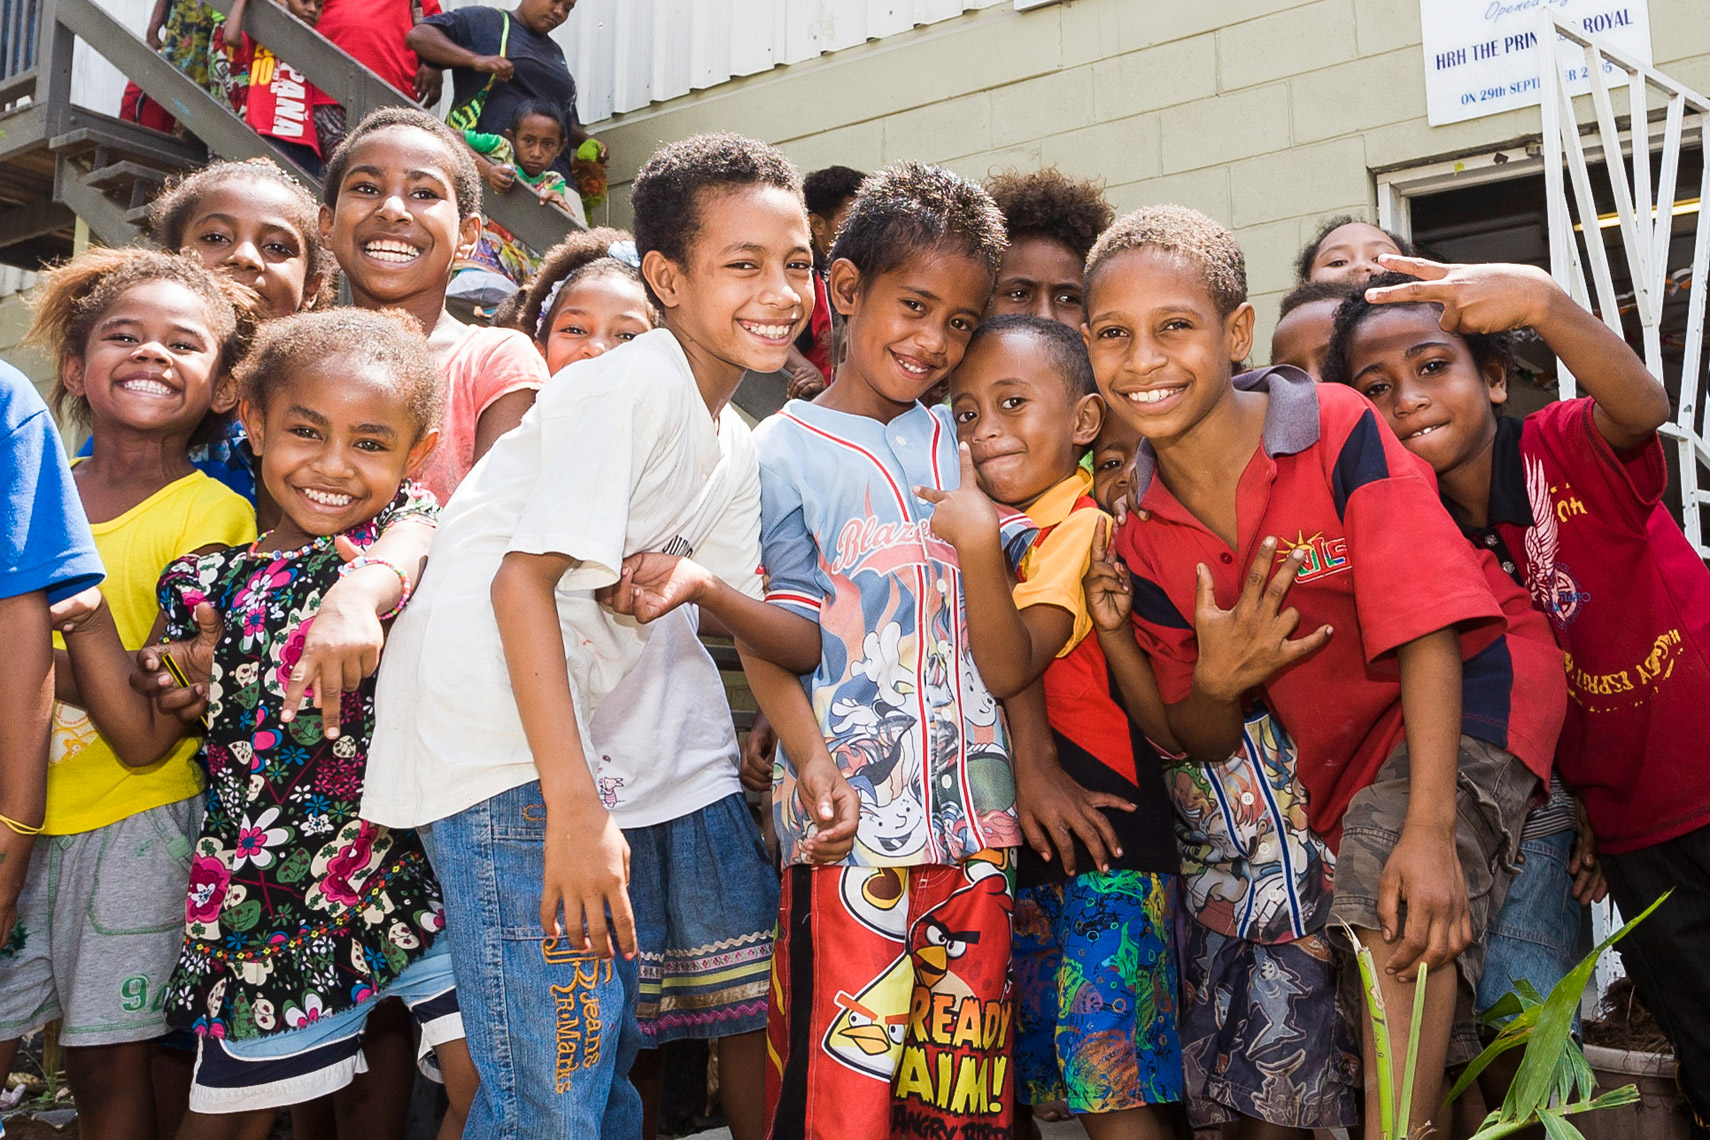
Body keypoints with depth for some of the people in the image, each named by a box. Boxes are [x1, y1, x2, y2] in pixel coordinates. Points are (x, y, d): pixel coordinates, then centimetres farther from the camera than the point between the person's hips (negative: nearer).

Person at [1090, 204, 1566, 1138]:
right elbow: (1204, 742, -2)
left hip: (1466, 690, -5)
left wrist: (1429, 826, -32)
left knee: (1402, 915, -26)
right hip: (1338, 746, 5)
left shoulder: (1339, 431, -21)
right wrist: (1216, 682, -26)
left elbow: (1426, 629, -24)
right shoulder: (1140, 529, -8)